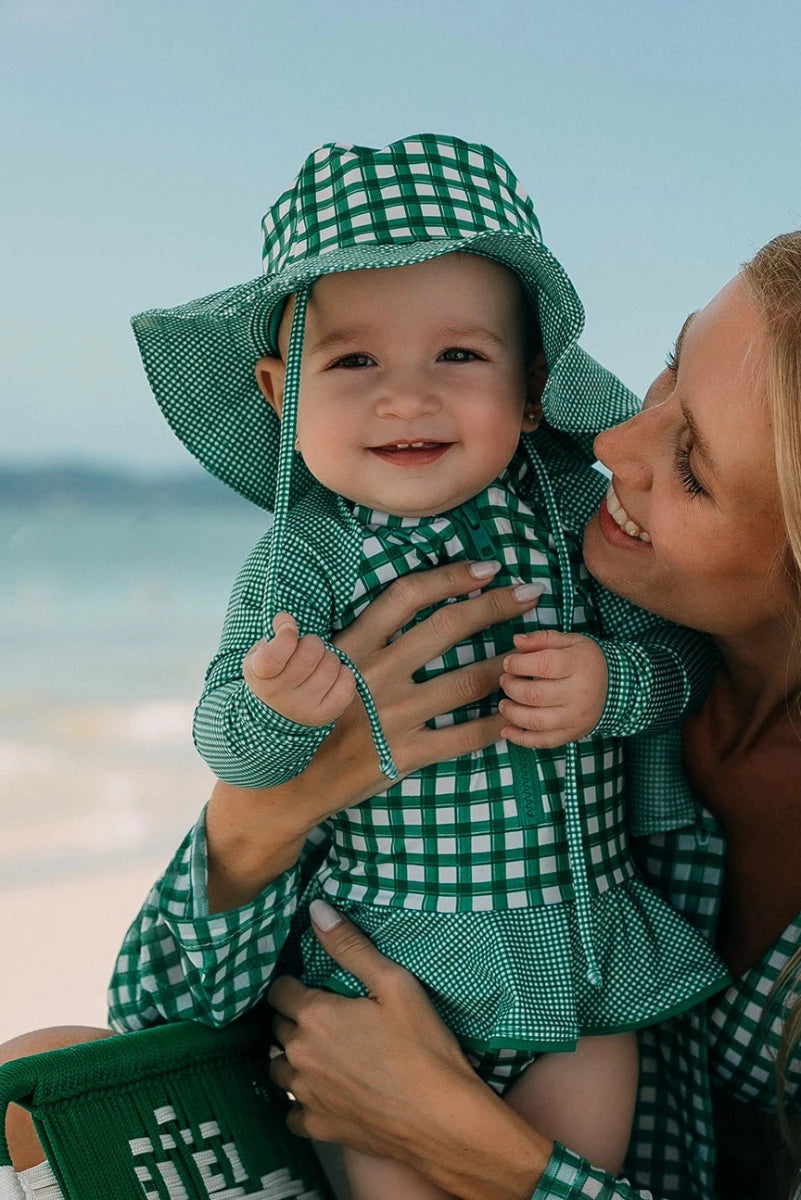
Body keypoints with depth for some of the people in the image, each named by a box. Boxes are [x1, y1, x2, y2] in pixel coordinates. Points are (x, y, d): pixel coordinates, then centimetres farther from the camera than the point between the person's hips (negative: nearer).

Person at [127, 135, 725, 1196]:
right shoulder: (306, 559, -11)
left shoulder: (577, 512, -4)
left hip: (586, 953, 2)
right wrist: (272, 706, -37)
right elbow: (226, 746, -15)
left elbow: (685, 653, 2)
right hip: (393, 957, -2)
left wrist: (615, 683, -19)